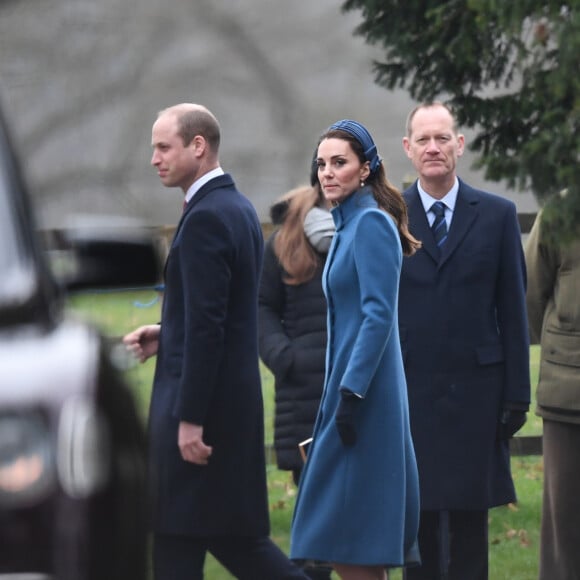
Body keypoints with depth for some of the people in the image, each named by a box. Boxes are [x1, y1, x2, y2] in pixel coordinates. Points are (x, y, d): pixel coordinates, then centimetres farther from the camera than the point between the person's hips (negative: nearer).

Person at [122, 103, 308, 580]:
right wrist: (166, 335, 10)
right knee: (231, 534, 14)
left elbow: (207, 326, -22)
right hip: (234, 397, 10)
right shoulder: (238, 207, 13)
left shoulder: (204, 218, -18)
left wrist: (189, 418, -21)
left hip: (204, 399, -10)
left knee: (178, 540, -2)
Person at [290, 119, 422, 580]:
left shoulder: (372, 223, -12)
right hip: (349, 383, 10)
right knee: (360, 542, 9)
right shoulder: (349, 225, 17)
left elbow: (379, 315, -19)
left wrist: (351, 393, -23)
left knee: (348, 536, -9)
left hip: (365, 389, -10)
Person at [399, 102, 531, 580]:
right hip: (408, 391, 0)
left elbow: (513, 309, 4)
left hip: (475, 388, 0)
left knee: (470, 516, 2)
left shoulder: (497, 215, 5)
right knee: (418, 513, 2)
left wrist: (517, 394, 0)